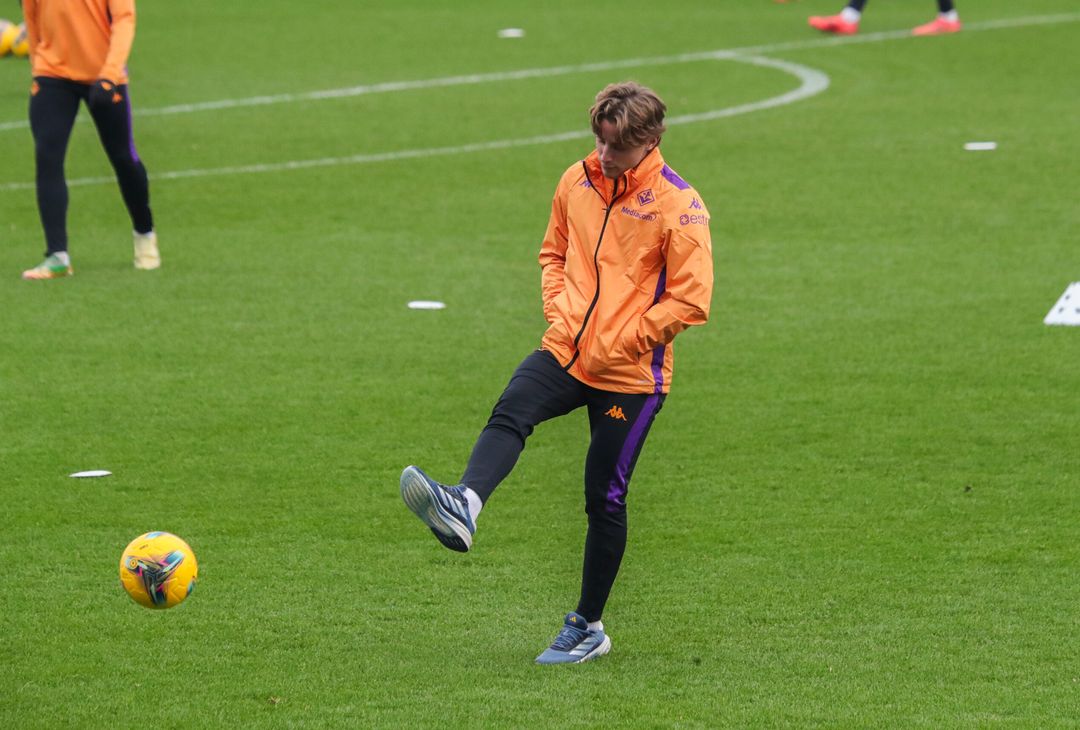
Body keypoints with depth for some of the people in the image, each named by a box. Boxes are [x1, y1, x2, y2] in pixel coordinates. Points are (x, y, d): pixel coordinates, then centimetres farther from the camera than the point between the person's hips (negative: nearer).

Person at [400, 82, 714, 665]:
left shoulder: (678, 206, -10)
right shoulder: (577, 181, 6)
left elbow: (690, 299, -12)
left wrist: (618, 345, -12)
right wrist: (559, 315, 4)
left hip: (631, 375, -4)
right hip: (566, 353, 4)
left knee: (604, 497, 3)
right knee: (510, 414, -27)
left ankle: (588, 628, 15)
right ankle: (464, 507, -53)